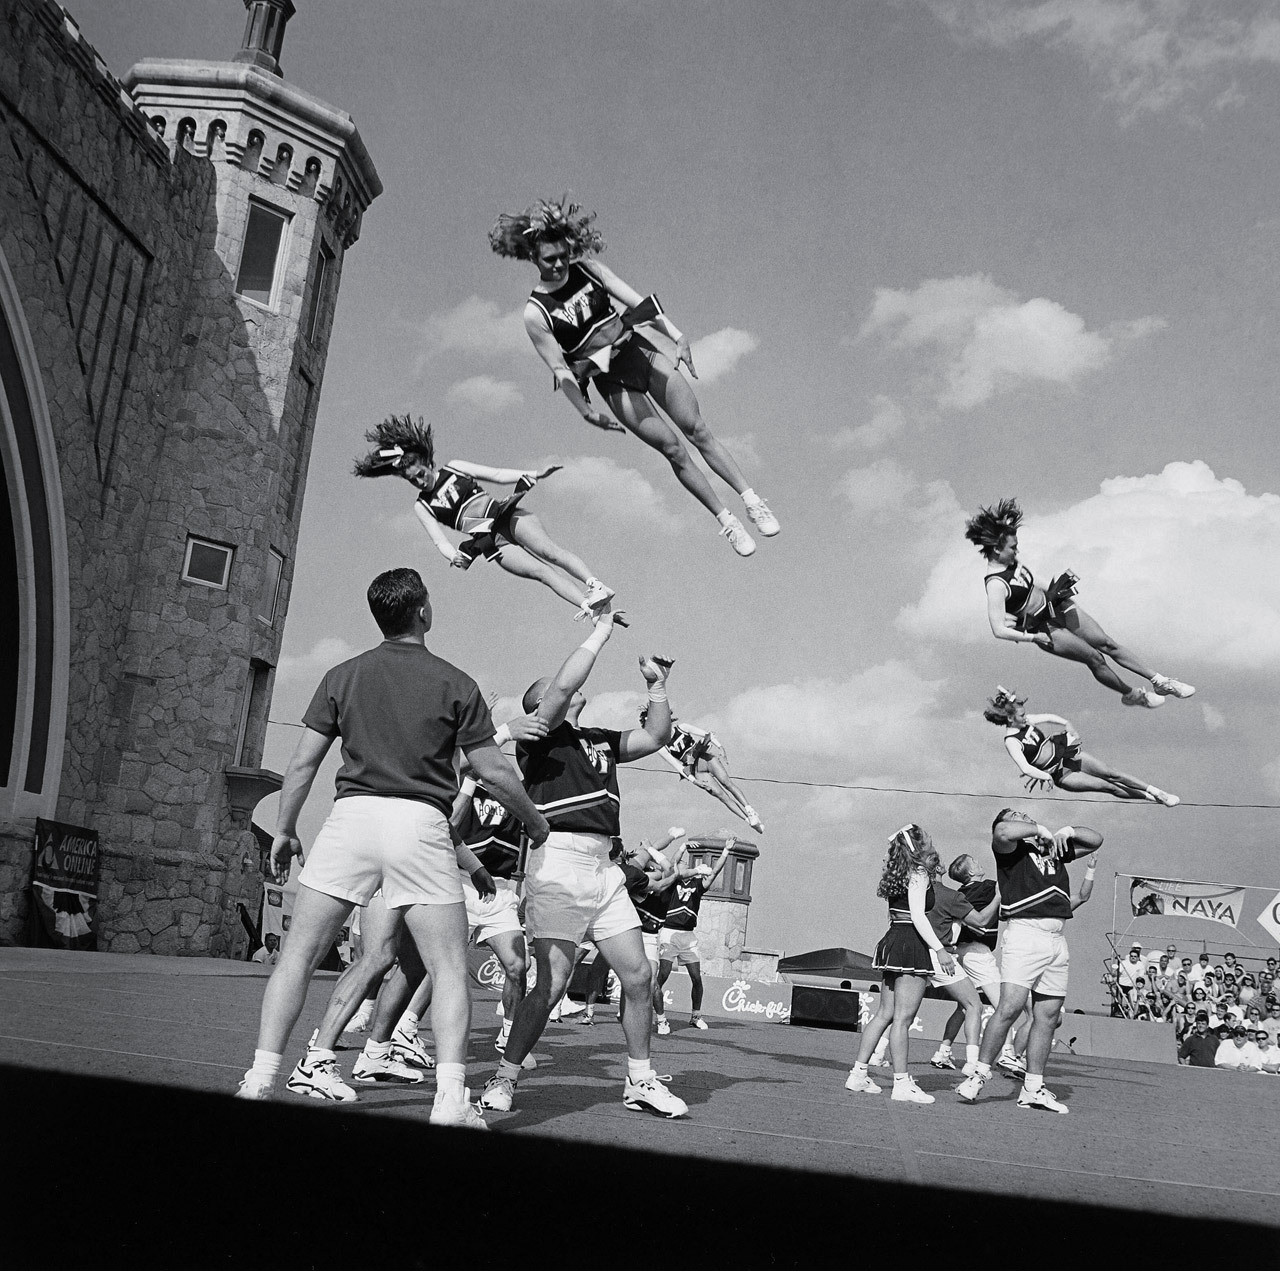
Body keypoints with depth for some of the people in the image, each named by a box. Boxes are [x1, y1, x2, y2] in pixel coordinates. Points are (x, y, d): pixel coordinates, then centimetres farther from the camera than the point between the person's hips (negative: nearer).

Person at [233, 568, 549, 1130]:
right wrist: (535, 820, 19)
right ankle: (450, 1100, -4)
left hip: (352, 813, 2)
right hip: (420, 823, -2)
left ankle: (261, 1078, 10)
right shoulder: (454, 683, 4)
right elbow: (494, 772, 4)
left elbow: (302, 763, 8)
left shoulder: (343, 676, 10)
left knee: (298, 954, 11)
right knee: (449, 967, 4)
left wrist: (284, 831, 20)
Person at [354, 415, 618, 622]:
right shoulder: (422, 507, 12)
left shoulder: (453, 468, 13)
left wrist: (535, 475, -1)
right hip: (494, 544, -1)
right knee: (541, 571, -23)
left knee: (548, 550, -27)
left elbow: (497, 475, 11)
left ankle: (595, 584, -38)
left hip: (509, 515, 1)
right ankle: (590, 605, -34)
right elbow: (439, 540, 2)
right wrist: (454, 556, -22)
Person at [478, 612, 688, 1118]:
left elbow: (655, 737, 25)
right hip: (557, 860, -7)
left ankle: (640, 1082, 19)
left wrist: (658, 687, 14)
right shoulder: (539, 733, 2)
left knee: (638, 976, 5)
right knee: (551, 983, -8)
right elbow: (564, 684, -13)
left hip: (603, 867, 7)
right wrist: (601, 632, -4)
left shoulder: (600, 740, 23)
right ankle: (504, 1079, 8)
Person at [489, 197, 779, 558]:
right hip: (611, 379, -3)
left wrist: (674, 334, -8)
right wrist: (587, 412, -15)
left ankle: (752, 500, -2)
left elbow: (635, 298, -1)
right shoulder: (536, 314, -10)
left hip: (640, 348, 3)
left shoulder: (586, 268, 1)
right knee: (671, 447, -8)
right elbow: (560, 369, -10)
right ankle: (727, 521, 0)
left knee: (696, 428, -5)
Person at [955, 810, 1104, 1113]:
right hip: (1024, 932, -6)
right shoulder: (1010, 848, 4)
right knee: (1010, 1007, -15)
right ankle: (981, 1073, -4)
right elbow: (1003, 832, -20)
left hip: (1057, 940, 7)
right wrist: (1040, 829, -6)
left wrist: (1068, 831, 13)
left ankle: (1033, 1087, 12)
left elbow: (1095, 840, 32)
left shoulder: (1055, 848, 23)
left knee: (1048, 1015, 5)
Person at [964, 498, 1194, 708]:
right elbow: (999, 630, -32)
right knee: (1095, 658, 1)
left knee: (1108, 644, 7)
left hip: (1057, 606, 7)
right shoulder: (996, 585, -30)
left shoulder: (1011, 562, -4)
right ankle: (1131, 694, 27)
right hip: (1044, 627, -7)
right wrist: (1034, 637, -22)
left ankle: (1160, 681, 15)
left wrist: (1052, 590, 10)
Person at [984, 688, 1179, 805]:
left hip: (1066, 752, 6)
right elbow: (1025, 767, -36)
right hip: (1059, 773, -6)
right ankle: (1150, 798, 2)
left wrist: (1067, 725, 2)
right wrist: (1044, 776, -43)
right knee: (1107, 786, -9)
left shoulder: (1024, 721, -3)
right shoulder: (1011, 741, -24)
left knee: (1110, 774, -3)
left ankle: (1155, 791, 5)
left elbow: (1050, 717, 13)